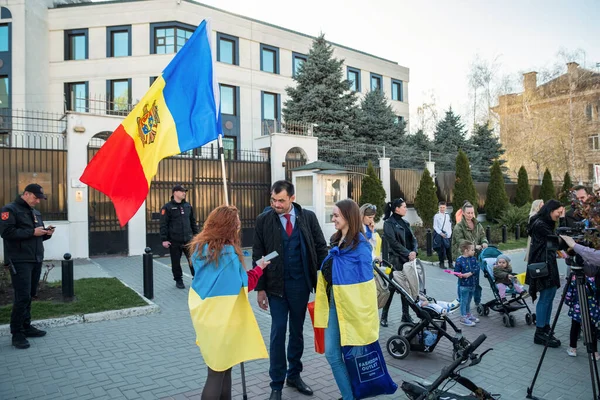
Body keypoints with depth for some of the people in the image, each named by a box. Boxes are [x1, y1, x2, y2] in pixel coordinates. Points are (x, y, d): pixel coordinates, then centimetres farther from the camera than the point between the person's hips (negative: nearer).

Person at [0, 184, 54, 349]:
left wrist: (46, 233, 2)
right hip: (19, 261, -7)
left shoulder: (35, 212, 18)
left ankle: (26, 327, 22)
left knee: (30, 295, 12)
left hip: (36, 260, 8)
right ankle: (17, 333, 2)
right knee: (23, 297, -8)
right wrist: (32, 232, -20)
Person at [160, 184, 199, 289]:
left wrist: (197, 234, 13)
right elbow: (163, 225, -7)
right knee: (176, 262, 7)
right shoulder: (167, 207, -5)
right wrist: (164, 239, -12)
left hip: (188, 239, 3)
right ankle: (178, 280, 23)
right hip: (174, 241, -3)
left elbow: (193, 222, 16)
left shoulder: (188, 206, 10)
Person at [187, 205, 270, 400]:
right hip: (222, 318, -7)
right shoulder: (229, 252, -19)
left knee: (220, 367, 20)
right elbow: (244, 285, -11)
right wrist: (258, 268, 3)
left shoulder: (199, 247, 3)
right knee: (218, 371, 6)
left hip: (204, 315, 7)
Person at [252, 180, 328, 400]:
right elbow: (258, 256, -2)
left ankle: (294, 375, 32)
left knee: (297, 331, 15)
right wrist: (260, 288, -4)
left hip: (301, 283, 2)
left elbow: (321, 248, 2)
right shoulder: (263, 220, -5)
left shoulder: (308, 217, -2)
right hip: (276, 285, -1)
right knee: (278, 332, 4)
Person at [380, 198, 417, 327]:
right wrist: (407, 253, -17)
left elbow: (413, 239, 11)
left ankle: (406, 314, 20)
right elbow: (393, 242, -15)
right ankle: (384, 316, 11)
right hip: (396, 259, -6)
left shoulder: (405, 223, 15)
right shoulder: (389, 223, -7)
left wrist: (414, 251, -8)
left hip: (408, 259, 6)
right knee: (392, 287, -1)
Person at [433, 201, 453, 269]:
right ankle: (441, 263, 8)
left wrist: (450, 233, 1)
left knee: (449, 250, 6)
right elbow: (435, 226, -6)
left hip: (448, 235, 4)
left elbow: (450, 225, 13)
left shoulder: (447, 215, 12)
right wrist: (441, 233, -15)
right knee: (441, 250, -2)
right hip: (440, 235, -4)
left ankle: (450, 263, 14)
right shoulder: (436, 216, -3)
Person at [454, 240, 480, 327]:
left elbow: (477, 268, -7)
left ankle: (468, 314, 38)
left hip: (473, 283, 6)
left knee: (469, 300, 21)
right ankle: (463, 317, 12)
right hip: (464, 284, -6)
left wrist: (470, 273, -20)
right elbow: (456, 271, -12)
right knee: (464, 301, 3)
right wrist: (461, 275, -30)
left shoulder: (473, 259, 3)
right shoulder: (459, 260, -14)